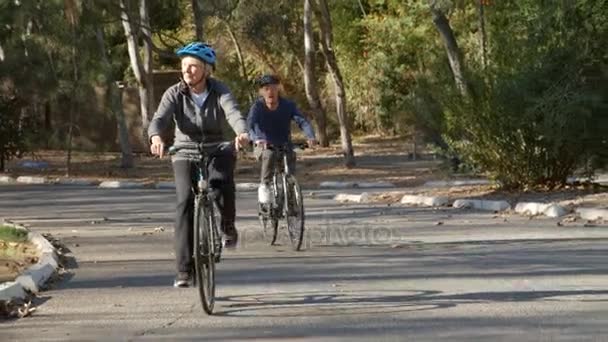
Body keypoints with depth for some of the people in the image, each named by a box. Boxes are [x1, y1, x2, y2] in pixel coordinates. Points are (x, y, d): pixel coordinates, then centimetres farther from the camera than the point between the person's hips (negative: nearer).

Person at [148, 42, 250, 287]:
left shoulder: (219, 91, -12)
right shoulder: (175, 94, -10)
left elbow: (234, 113, -30)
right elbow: (160, 118, -24)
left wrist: (242, 133, -53)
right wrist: (156, 137, -48)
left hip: (217, 151, -1)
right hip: (186, 154, 1)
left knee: (222, 182, -32)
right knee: (185, 202, -18)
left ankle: (228, 226, 0)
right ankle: (184, 269, -14)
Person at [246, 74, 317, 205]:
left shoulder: (288, 105, -9)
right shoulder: (257, 107, -13)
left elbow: (302, 121, -22)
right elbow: (250, 124, -29)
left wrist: (311, 137, -42)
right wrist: (257, 139, -51)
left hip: (284, 146, 3)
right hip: (263, 146, -3)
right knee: (270, 155, -35)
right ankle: (264, 186, -20)